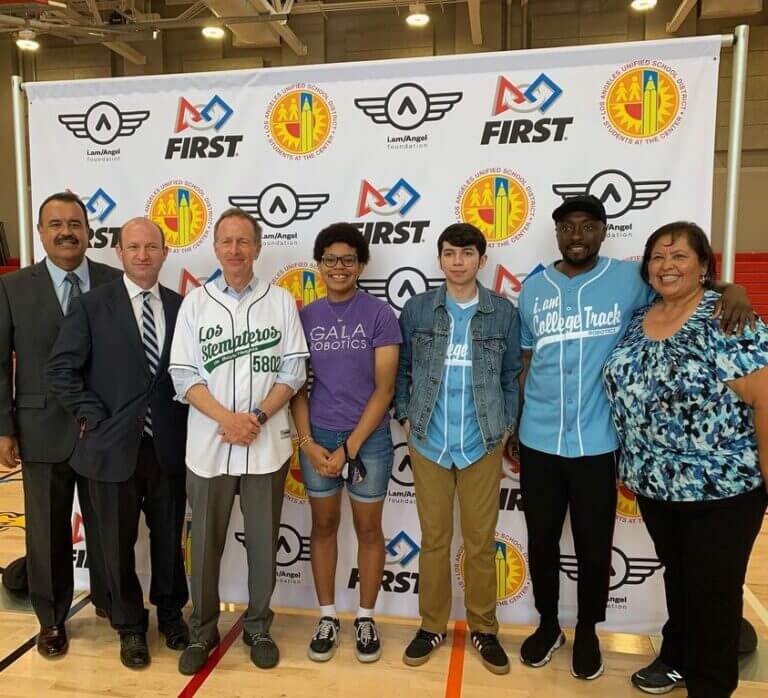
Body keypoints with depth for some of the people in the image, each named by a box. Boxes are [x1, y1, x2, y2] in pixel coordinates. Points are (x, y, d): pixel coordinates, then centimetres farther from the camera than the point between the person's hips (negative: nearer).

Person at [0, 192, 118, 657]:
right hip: (43, 431, 0)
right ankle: (52, 619, 34)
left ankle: (109, 601, 38)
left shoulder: (116, 283, -2)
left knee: (107, 525, 15)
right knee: (48, 531, 13)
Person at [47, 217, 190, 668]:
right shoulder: (92, 306, -5)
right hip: (113, 446, -2)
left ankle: (171, 613, 39)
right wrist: (94, 418, -9)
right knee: (118, 543, 13)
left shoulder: (181, 307, 2)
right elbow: (61, 369, -5)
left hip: (169, 446, 2)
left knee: (170, 538, 16)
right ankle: (130, 626, 35)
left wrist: (185, 419, -2)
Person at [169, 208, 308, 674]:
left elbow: (294, 370, -1)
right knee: (205, 543, 11)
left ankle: (258, 627, 30)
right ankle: (203, 630, 31)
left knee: (263, 541, 11)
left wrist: (258, 416, -14)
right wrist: (227, 419, -15)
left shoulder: (281, 301, 2)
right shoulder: (195, 303, 3)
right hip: (209, 443, 1)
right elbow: (184, 375, -2)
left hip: (267, 444, 0)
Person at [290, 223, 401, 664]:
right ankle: (327, 618, 30)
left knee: (369, 529, 11)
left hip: (369, 438, -2)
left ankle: (366, 620, 29)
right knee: (324, 526, 13)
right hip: (318, 438, 2)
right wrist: (307, 441, -7)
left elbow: (384, 389, -9)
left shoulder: (380, 315, -7)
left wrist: (350, 448, -12)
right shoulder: (306, 317, 2)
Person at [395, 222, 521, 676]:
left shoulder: (503, 312, 0)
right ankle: (432, 626, 27)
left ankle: (484, 629, 27)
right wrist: (406, 416, 0)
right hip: (428, 443, 1)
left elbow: (512, 374, 5)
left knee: (481, 541, 9)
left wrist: (507, 427, 0)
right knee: (434, 539, 11)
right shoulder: (417, 309, 1)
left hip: (483, 445, 0)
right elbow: (401, 368, 7)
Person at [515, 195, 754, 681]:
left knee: (594, 544, 12)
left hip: (596, 441, -2)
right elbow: (526, 363, 9)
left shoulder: (628, 279, -3)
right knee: (542, 539, 15)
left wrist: (733, 290, -17)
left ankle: (588, 631, 36)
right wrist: (512, 425, 11)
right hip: (538, 440, 2)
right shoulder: (533, 288, 4)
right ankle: (548, 624, 37)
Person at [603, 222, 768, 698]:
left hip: (722, 486, -5)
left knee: (712, 588, 11)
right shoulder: (638, 320, 4)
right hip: (654, 484, 6)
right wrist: (634, 466, 11)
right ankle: (677, 658, 44)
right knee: (676, 577, 22)